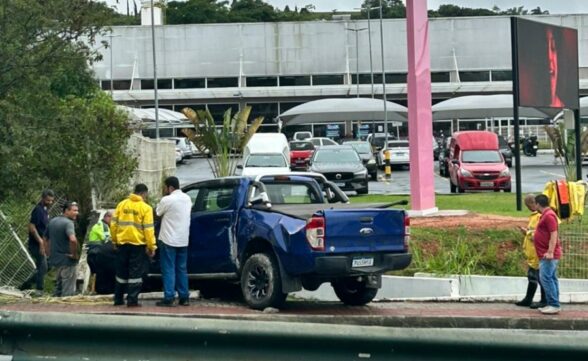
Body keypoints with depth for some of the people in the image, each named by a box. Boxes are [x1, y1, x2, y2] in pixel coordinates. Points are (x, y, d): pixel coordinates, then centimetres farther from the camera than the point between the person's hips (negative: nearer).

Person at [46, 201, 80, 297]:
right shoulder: (68, 223, -18)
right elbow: (73, 239, -34)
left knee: (58, 287, 20)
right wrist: (75, 254, -20)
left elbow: (46, 238, 20)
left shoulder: (52, 221, 10)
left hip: (55, 259, 8)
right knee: (68, 290, -1)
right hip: (67, 260, -8)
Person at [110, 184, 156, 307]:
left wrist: (115, 240, 16)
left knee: (121, 272, 14)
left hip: (122, 243, 4)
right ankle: (132, 300, -4)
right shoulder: (145, 208, -7)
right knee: (135, 272, 1)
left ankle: (118, 299, 18)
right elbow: (148, 229, -11)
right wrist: (151, 246, -6)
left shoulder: (122, 204, 5)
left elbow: (113, 224, 6)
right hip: (137, 244, -4)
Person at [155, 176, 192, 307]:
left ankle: (169, 298, -6)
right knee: (182, 269, 12)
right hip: (183, 240, 6)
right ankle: (184, 297, 12)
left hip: (168, 240, -6)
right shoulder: (187, 198, 8)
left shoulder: (167, 200, -14)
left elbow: (157, 213, -1)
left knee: (168, 269, -3)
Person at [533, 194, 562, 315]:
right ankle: (553, 305, 14)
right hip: (546, 254, 11)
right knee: (551, 279, 11)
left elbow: (554, 235, -23)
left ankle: (553, 305, -15)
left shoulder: (549, 215, -16)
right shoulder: (546, 215, 16)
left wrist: (550, 252, -27)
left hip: (548, 255, -11)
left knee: (546, 278, -13)